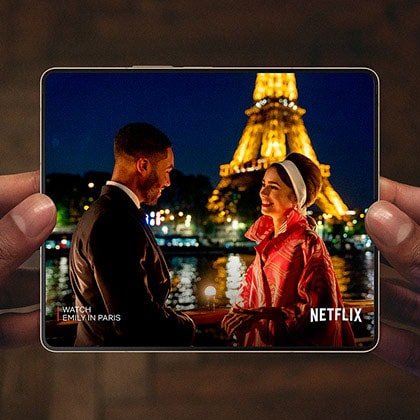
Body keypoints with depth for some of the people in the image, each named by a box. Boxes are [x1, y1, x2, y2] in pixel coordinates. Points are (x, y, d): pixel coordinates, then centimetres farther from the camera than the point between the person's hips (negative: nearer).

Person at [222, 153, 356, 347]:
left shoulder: (308, 243, -19)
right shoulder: (267, 235, 3)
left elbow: (316, 306, -21)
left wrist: (261, 316, -28)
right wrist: (238, 312, -3)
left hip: (293, 342, -7)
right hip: (262, 338, 7)